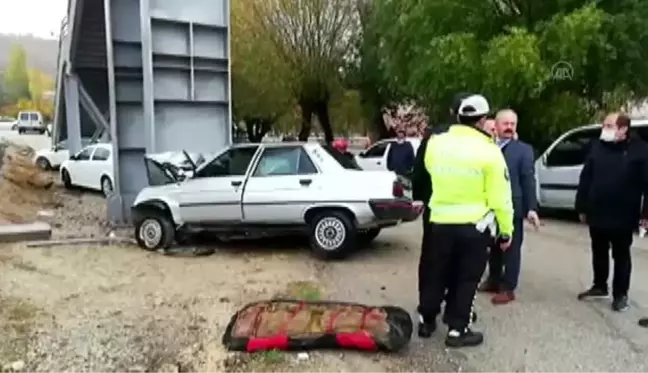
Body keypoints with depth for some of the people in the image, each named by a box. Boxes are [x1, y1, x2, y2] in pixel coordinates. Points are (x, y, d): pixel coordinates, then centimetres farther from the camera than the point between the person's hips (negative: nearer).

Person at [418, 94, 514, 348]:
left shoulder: (436, 143, -1)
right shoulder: (489, 151, -13)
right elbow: (500, 198, -10)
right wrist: (506, 231, -1)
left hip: (440, 221, 4)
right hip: (474, 226, -4)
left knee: (437, 274, 18)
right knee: (466, 279, 9)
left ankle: (427, 320, 30)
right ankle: (457, 330, 16)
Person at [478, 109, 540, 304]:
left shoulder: (523, 149, -1)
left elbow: (528, 180, -6)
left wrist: (531, 208, -14)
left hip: (512, 207, -4)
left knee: (511, 248, 4)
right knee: (493, 246, 16)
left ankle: (508, 288, 14)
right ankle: (493, 280, 31)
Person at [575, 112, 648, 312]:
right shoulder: (597, 148, 3)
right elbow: (585, 179, 4)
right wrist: (582, 207, 3)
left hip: (623, 216, -3)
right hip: (597, 213, 4)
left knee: (621, 255, 9)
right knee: (599, 253, 16)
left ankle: (620, 294, 22)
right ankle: (599, 286, 33)